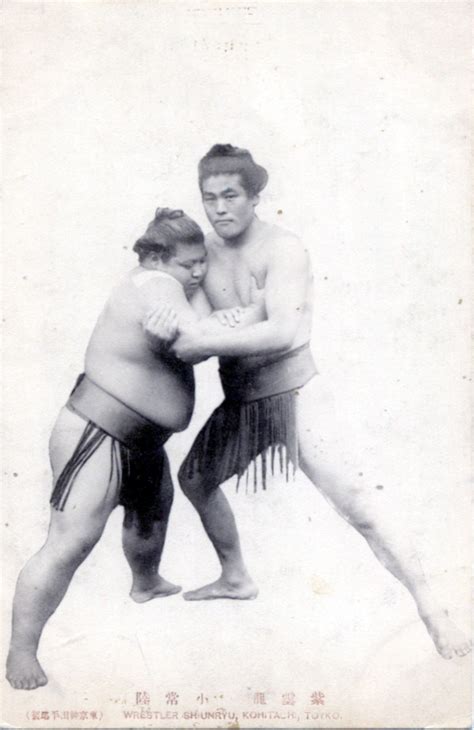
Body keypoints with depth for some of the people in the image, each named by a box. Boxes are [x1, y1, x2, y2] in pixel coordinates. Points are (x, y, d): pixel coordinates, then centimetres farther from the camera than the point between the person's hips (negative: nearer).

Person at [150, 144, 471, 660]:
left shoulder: (282, 249, -17)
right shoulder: (206, 250, 3)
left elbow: (282, 332, -30)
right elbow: (201, 327, 9)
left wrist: (203, 342, -31)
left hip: (294, 395, -8)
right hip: (240, 402, 8)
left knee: (352, 500, -18)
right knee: (194, 478, 22)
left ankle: (432, 612, -6)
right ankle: (236, 578, 42)